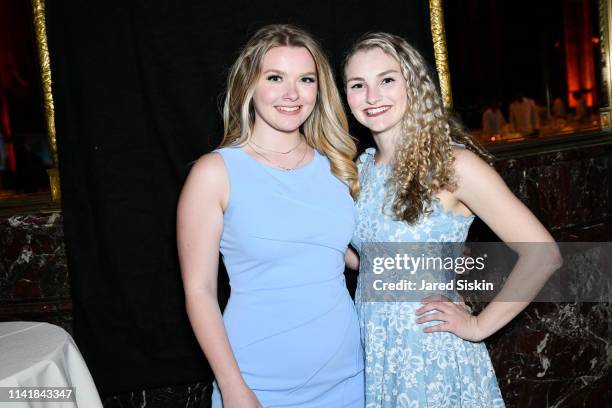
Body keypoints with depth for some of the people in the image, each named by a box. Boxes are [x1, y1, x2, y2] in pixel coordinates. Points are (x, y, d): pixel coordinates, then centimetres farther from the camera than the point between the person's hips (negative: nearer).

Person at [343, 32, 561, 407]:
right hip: (370, 348, 6)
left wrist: (479, 326, -14)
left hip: (431, 354, -5)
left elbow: (542, 254, -19)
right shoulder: (363, 166, 2)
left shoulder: (452, 163, -17)